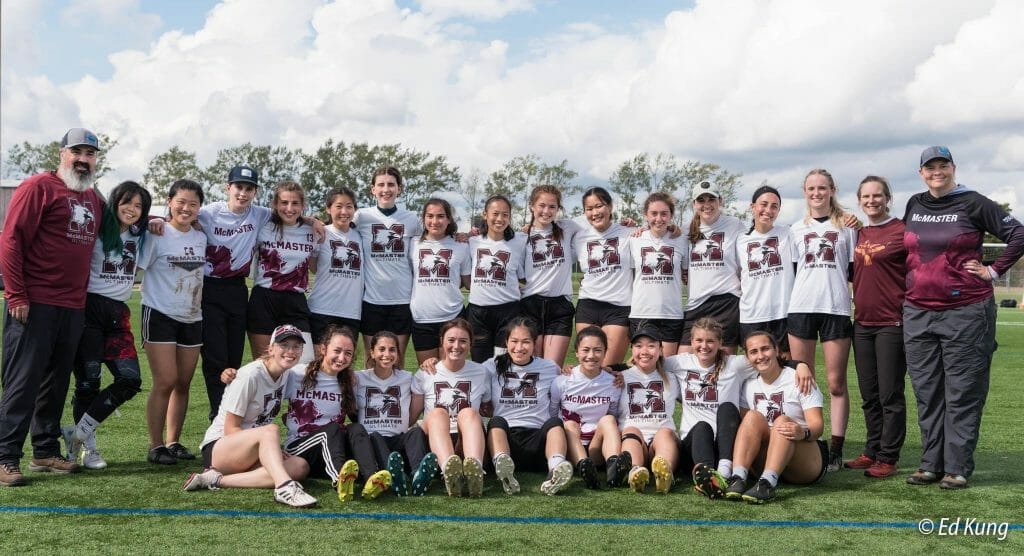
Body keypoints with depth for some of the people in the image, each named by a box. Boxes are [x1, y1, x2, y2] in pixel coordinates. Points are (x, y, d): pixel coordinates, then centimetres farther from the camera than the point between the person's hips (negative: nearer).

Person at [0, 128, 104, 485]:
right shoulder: (39, 187, -6)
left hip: (73, 308, 7)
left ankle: (46, 451, 22)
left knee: (56, 384, 13)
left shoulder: (93, 198, 16)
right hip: (34, 305, -7)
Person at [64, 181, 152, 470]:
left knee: (130, 379, -8)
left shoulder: (139, 236, 13)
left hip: (118, 313, 6)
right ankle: (86, 446, 12)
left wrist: (153, 223, 14)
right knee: (88, 380, -4)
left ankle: (79, 432, 6)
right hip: (90, 308, -5)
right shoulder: (97, 231, -4)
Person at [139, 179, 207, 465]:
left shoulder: (201, 238, 9)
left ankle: (173, 442, 19)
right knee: (166, 382, -10)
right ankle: (155, 446, 1)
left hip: (192, 318, 6)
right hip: (160, 315, -6)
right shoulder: (157, 235, -8)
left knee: (183, 383, 8)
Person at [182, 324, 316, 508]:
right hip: (218, 447, -7)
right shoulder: (250, 376, -16)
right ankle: (284, 486, -52)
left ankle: (217, 480, -25)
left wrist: (273, 450, 1)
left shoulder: (286, 374, 5)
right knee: (270, 430, -35)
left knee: (300, 467, -23)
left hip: (252, 454, 7)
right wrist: (272, 449, -24)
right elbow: (230, 429, -16)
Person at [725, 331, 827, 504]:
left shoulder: (799, 379, -4)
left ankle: (767, 484, -49)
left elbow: (818, 425, -14)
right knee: (753, 417, -21)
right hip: (766, 459, 3)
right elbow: (743, 424, 4)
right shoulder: (749, 386, 9)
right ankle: (737, 478, -39)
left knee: (782, 421, -30)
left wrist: (803, 433, -37)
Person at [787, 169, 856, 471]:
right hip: (800, 309, 2)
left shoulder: (846, 225, 10)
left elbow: (855, 270, 10)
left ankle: (836, 450, 1)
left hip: (836, 309, -2)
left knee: (836, 383, -3)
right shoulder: (796, 228, 16)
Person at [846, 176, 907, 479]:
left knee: (890, 395, -1)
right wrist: (857, 307, 12)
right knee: (869, 395, 13)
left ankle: (887, 459, 7)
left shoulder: (902, 231, -7)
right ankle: (872, 452, 22)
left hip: (892, 323, -6)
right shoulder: (859, 234, 12)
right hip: (863, 323, 6)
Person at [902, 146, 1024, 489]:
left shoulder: (973, 204, -3)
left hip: (965, 312, -5)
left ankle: (958, 467, 6)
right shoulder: (914, 205, 11)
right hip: (917, 313, 5)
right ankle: (932, 464, 17)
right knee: (927, 393, 9)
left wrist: (994, 271, -4)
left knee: (962, 393, -1)